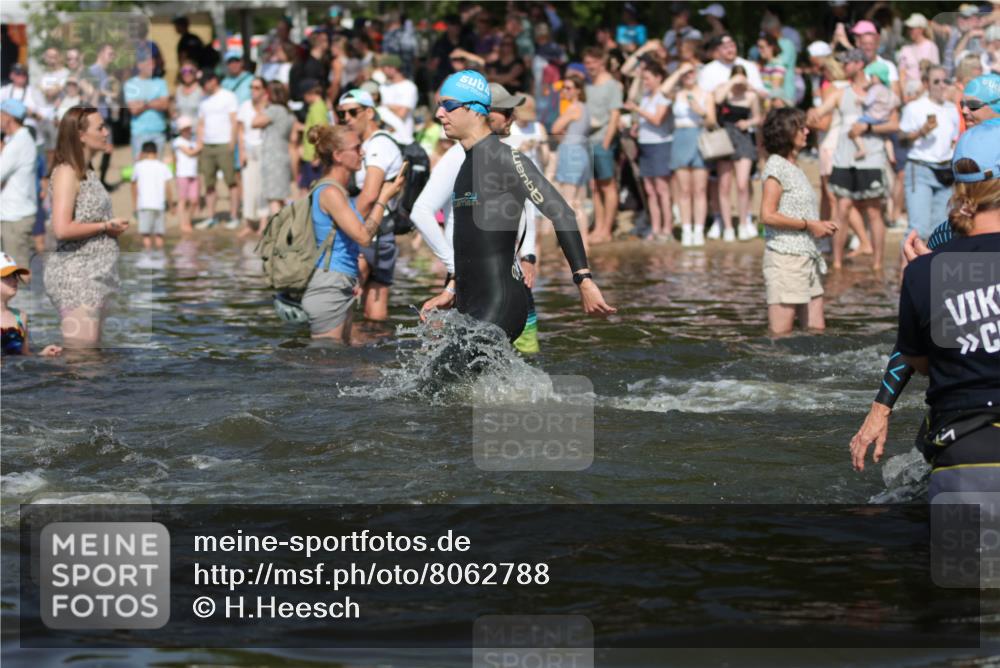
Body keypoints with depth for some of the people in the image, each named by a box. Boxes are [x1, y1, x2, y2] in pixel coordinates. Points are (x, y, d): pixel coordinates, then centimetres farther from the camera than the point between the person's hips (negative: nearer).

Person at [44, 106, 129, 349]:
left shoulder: (87, 172, 14)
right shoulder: (66, 172, -13)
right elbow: (62, 228, -23)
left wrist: (114, 226, 6)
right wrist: (105, 226, -13)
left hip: (95, 276, 10)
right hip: (76, 277, -10)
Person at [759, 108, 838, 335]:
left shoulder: (794, 168, 18)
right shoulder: (776, 166, -9)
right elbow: (768, 216, -18)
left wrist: (820, 225, 7)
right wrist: (808, 225, -14)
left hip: (807, 255, 9)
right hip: (784, 256, -9)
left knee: (817, 330, 7)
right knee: (781, 334, -7)